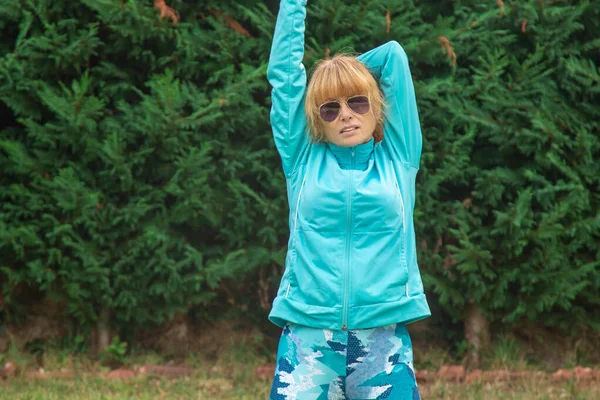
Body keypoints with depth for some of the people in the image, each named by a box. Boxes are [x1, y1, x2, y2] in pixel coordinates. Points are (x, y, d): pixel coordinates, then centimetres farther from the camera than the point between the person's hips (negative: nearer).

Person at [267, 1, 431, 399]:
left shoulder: (397, 157, 11)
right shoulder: (304, 160, 11)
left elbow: (392, 55, 13)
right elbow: (283, 70, 12)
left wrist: (347, 69, 27)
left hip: (384, 340, 0)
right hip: (307, 339, 0)